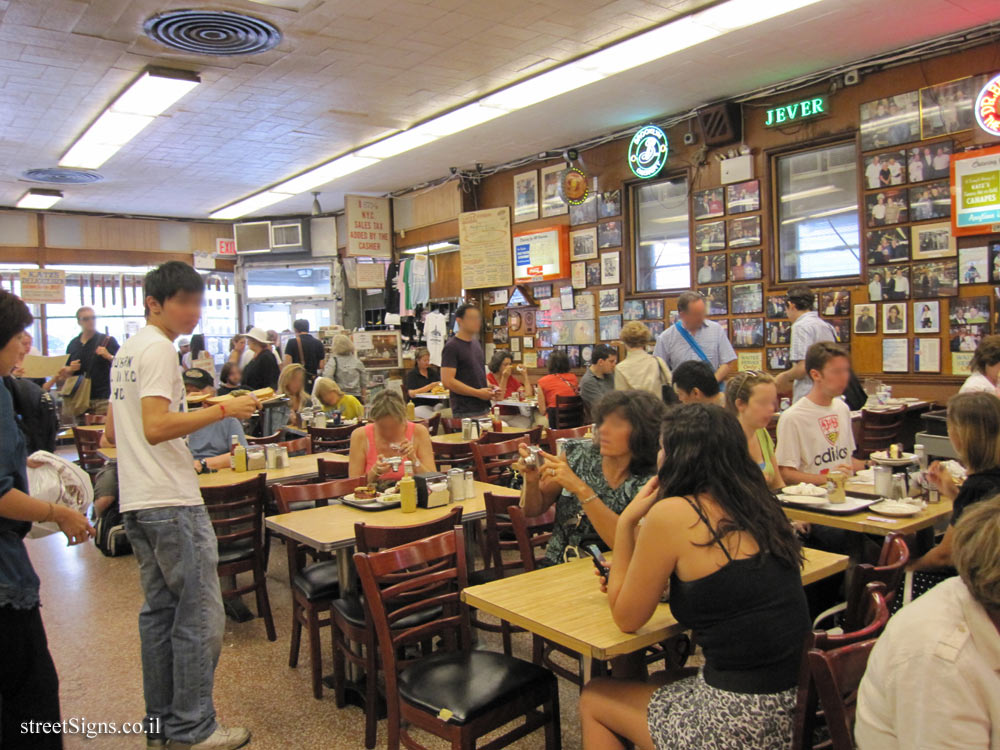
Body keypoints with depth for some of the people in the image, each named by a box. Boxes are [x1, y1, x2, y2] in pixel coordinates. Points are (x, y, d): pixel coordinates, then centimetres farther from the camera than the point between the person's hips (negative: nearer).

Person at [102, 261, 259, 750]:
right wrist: (223, 409, -23)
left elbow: (111, 434, 21)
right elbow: (156, 427, -23)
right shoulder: (159, 349, -13)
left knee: (160, 611, 16)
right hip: (171, 503, -10)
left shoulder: (125, 352, 17)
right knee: (201, 616, -2)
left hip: (136, 502, 10)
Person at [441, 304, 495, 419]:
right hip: (465, 412, -8)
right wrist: (478, 393, -18)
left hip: (484, 408, 8)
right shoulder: (452, 347, -11)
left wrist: (489, 387, 6)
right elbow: (447, 381, -19)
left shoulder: (476, 343, 15)